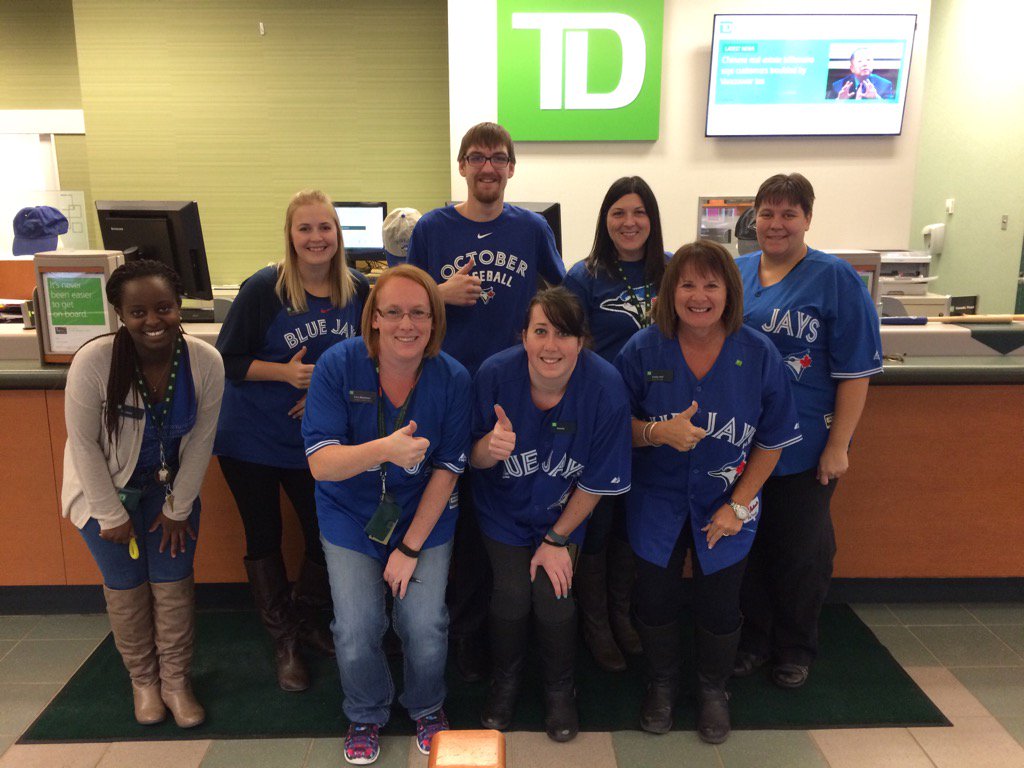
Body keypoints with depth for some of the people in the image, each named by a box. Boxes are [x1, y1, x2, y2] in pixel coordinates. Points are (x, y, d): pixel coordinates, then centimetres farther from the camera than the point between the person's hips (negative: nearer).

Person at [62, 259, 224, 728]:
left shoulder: (205, 362, -23)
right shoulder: (93, 362, -29)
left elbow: (200, 440, -11)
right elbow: (84, 444, -19)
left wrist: (179, 507, -5)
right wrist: (111, 515, -13)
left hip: (170, 484, 2)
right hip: (107, 487, -1)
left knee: (173, 581, 4)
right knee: (126, 585, 8)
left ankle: (175, 680, 23)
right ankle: (142, 680, 29)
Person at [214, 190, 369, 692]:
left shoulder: (358, 290, -4)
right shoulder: (264, 288, -14)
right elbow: (227, 359, -10)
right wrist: (285, 372, -24)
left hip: (316, 439, 3)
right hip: (251, 438, -3)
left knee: (327, 535, 8)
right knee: (264, 538, 9)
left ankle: (306, 621, 36)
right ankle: (283, 641, 29)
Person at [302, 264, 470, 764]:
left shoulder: (452, 379, -15)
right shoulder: (338, 366, -18)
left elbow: (446, 471, -9)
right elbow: (320, 462, -23)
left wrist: (410, 547, -10)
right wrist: (385, 450, -42)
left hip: (424, 516, 0)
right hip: (352, 516, 0)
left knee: (425, 628, -6)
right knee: (356, 633, -5)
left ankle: (426, 707, 29)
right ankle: (366, 715, 30)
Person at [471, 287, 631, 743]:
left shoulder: (604, 389, -27)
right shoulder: (495, 375, -25)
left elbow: (597, 482, -14)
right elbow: (473, 459, -13)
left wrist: (557, 539, -7)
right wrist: (490, 449, -38)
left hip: (563, 513, 0)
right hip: (505, 511, 1)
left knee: (553, 596, -7)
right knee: (512, 594, -5)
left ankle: (559, 691, 26)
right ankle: (505, 681, 29)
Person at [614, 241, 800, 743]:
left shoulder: (758, 354, -11)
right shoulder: (642, 350, -11)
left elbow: (772, 440, -4)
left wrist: (738, 505, -9)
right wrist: (659, 432, -27)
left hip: (724, 503, 0)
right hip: (657, 500, 0)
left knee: (719, 602, 10)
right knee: (655, 597, 11)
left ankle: (713, 688, 40)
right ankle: (662, 682, 40)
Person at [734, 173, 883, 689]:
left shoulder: (835, 279, -8)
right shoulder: (733, 273, 4)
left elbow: (855, 372, -9)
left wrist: (838, 446, -13)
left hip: (804, 448, -3)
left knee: (800, 552, 11)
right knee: (747, 544, 15)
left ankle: (795, 648, 34)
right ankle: (755, 637, 36)